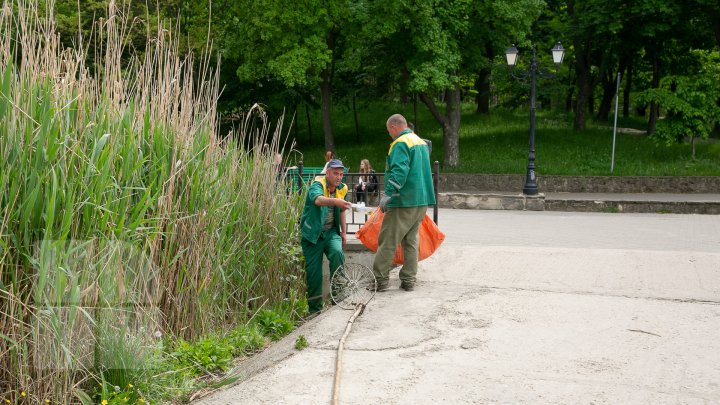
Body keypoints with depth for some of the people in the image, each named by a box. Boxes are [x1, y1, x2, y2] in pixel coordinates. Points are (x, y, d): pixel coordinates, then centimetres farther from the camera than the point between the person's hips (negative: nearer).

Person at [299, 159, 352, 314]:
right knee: (313, 272, -2)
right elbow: (317, 199, -41)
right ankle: (315, 308, 14)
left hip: (331, 232, 4)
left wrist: (344, 231, 18)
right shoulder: (317, 185, -16)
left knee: (337, 253, -27)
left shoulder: (341, 189, 3)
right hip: (313, 234, -4)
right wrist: (336, 201, -57)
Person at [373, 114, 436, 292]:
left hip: (403, 201, -9)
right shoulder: (421, 142, 17)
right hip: (422, 200, 9)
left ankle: (380, 279, 1)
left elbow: (399, 171, -25)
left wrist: (388, 194, -28)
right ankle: (409, 280, 15)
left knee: (387, 241, -2)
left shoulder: (400, 144, -12)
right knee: (411, 240, 14)